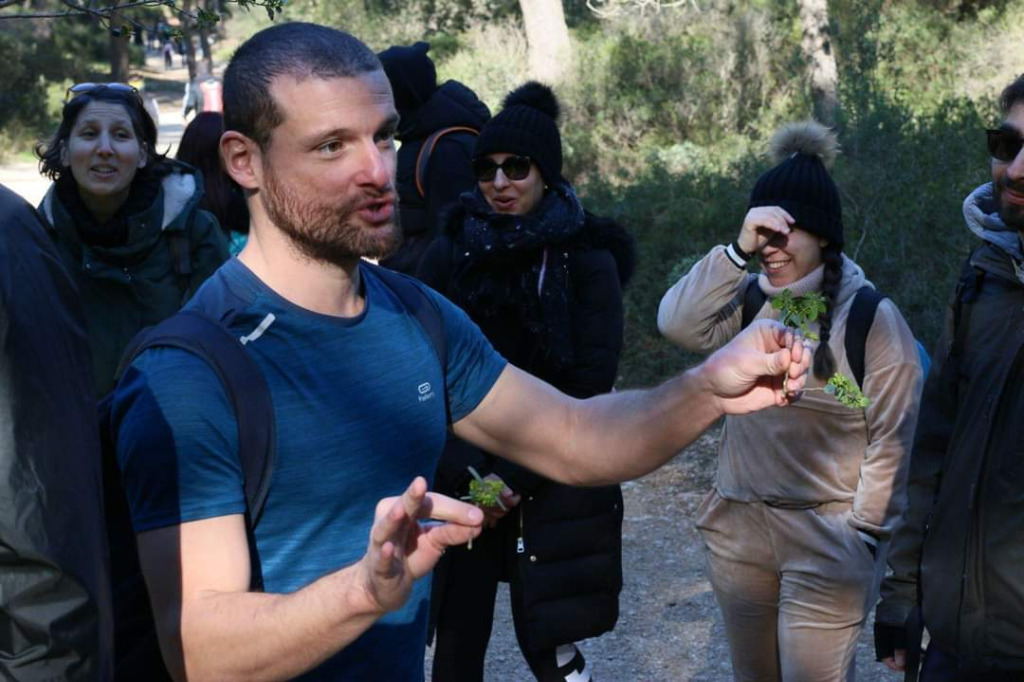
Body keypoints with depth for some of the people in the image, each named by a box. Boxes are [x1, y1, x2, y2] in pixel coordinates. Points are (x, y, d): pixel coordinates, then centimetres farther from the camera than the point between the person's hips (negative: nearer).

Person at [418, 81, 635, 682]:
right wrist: (462, 473, -10)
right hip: (462, 479, 2)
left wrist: (517, 476, -13)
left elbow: (591, 382, -7)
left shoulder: (587, 258, -2)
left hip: (553, 486, -2)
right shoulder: (452, 251, 3)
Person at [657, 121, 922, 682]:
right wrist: (738, 250, -22)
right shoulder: (747, 300, 3)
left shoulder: (871, 318, -10)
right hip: (739, 529, 5)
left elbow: (893, 441, -7)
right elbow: (678, 324, -15)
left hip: (827, 538, -5)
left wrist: (862, 535, -6)